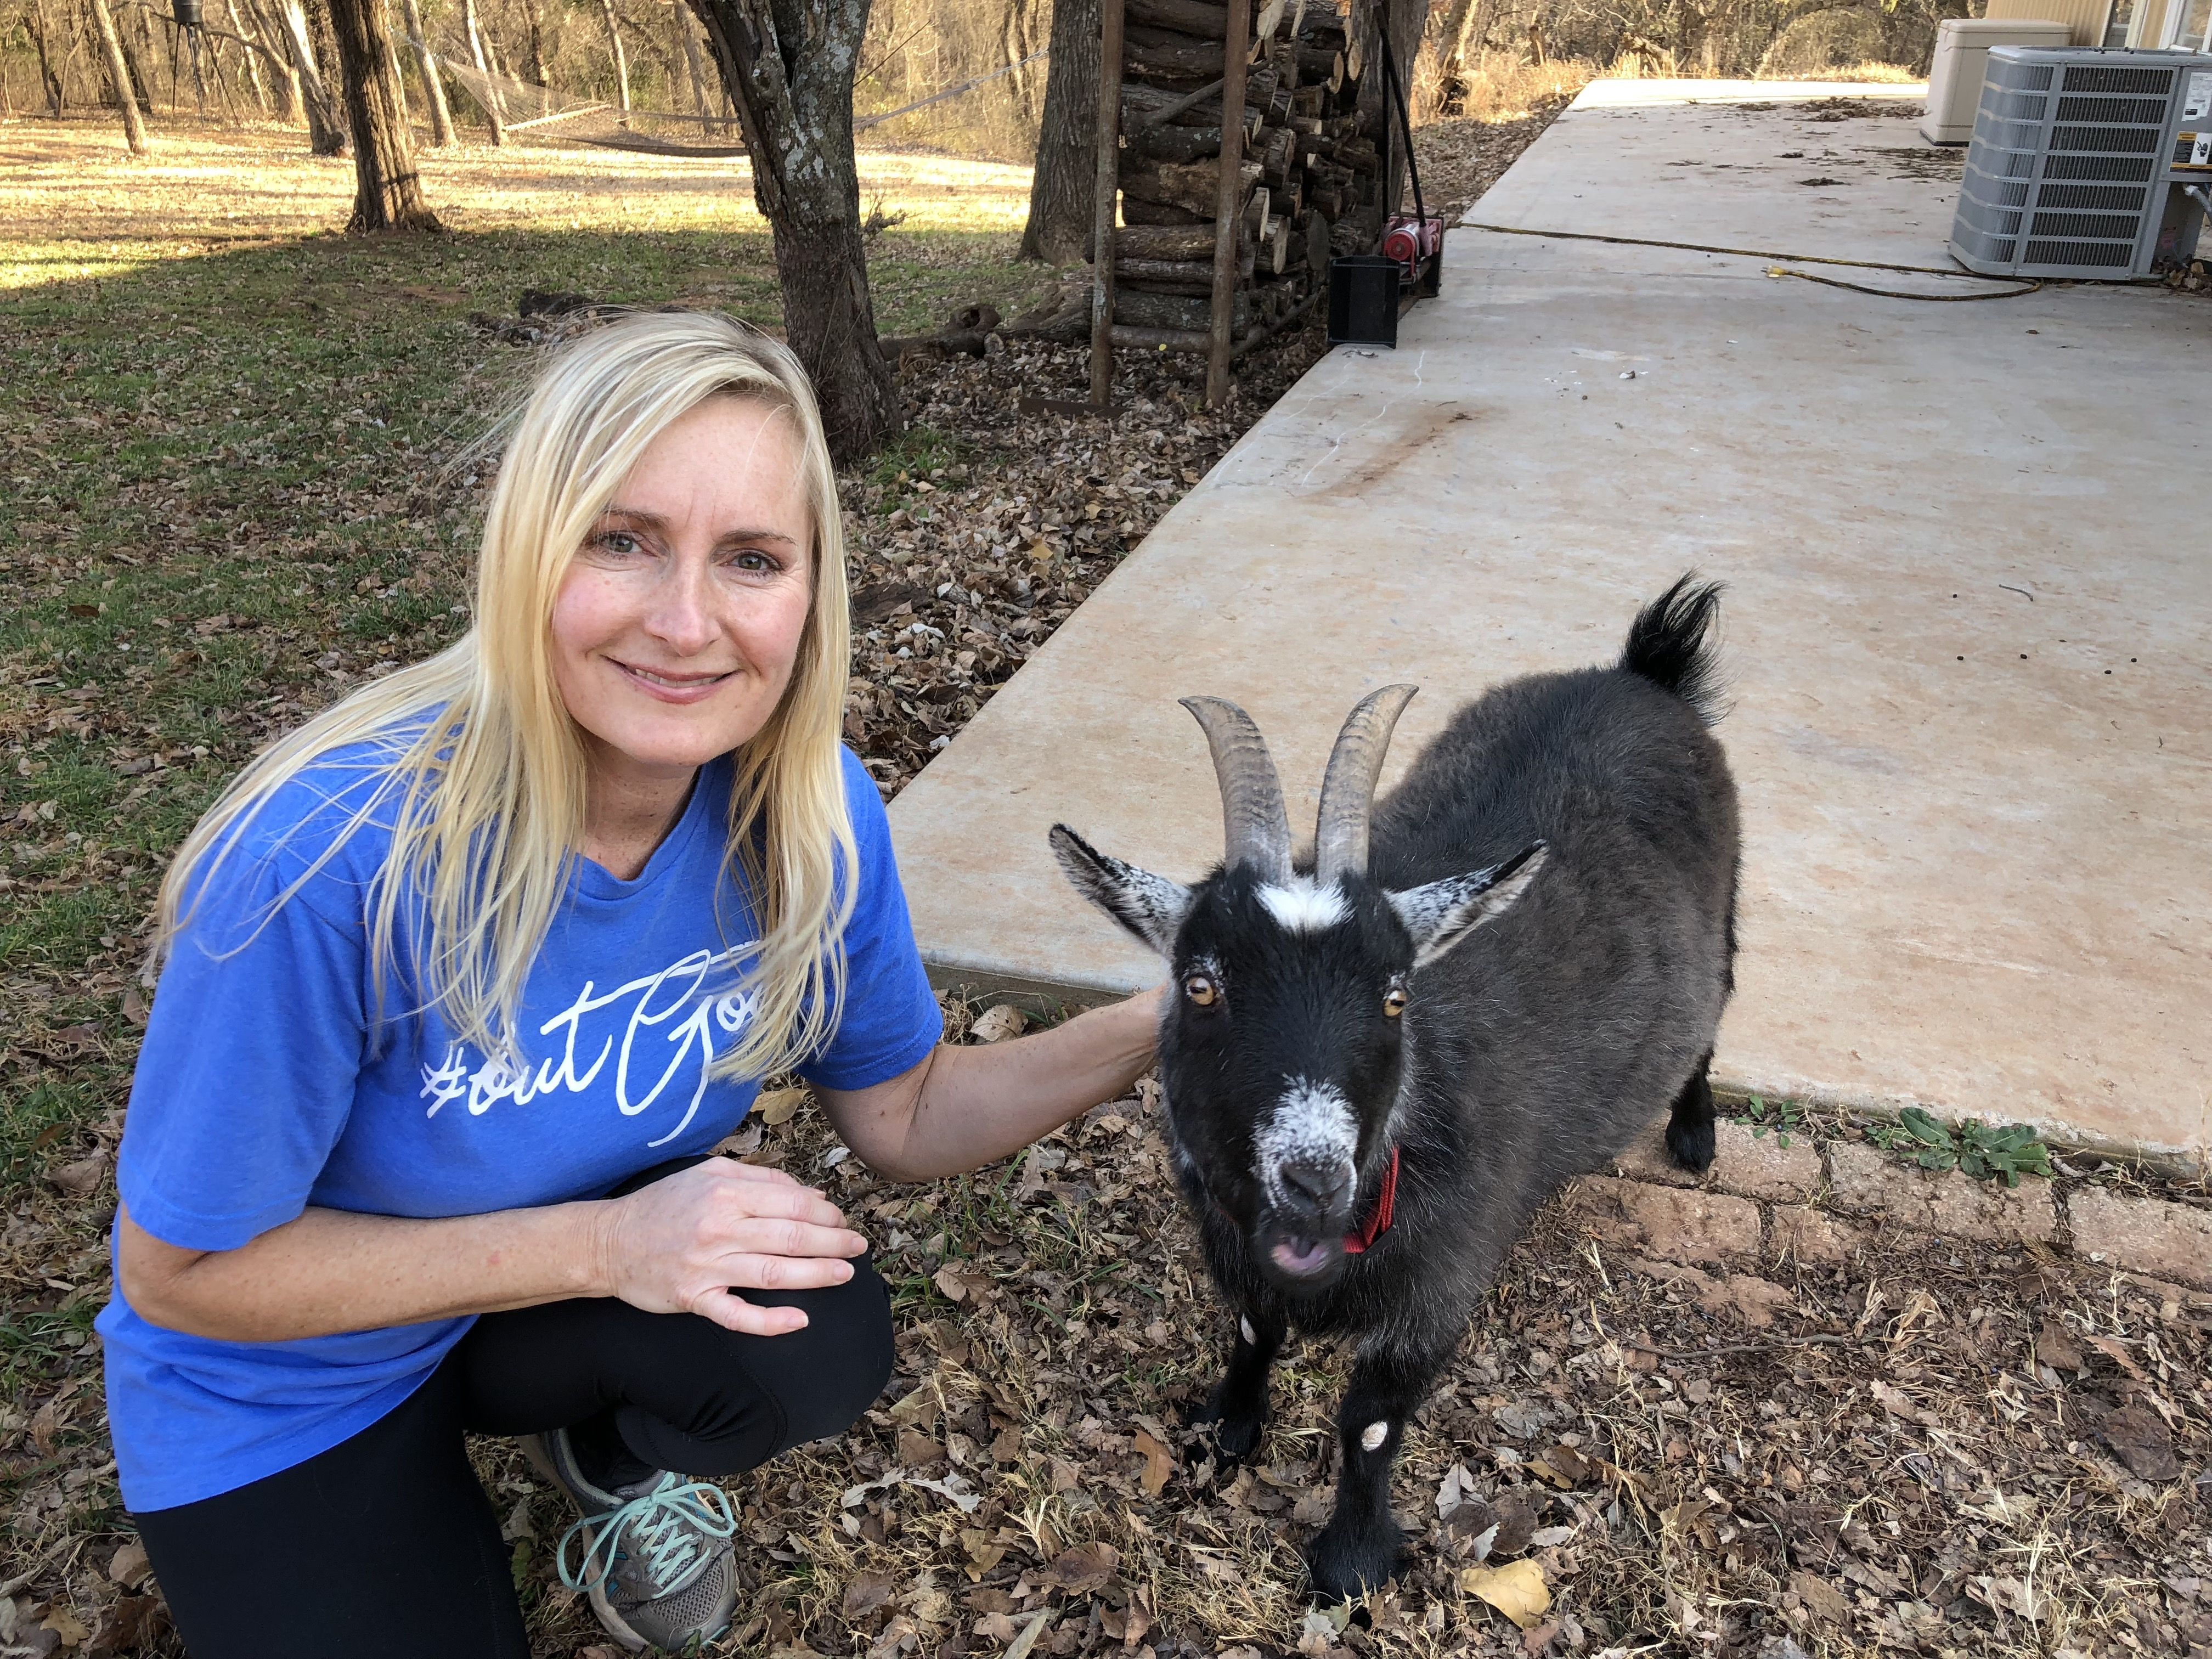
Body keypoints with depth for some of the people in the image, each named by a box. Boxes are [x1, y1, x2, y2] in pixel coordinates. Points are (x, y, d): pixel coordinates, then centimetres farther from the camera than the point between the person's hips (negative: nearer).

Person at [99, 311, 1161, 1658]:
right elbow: (184, 1272, -21)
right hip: (293, 1395, -2)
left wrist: (1159, 1029, -22)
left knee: (821, 1341, -25)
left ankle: (613, 1452, 10)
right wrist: (604, 1245, -29)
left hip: (595, 1277, 3)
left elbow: (907, 1116, -7)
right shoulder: (330, 855, -34)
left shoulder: (813, 814, -20)